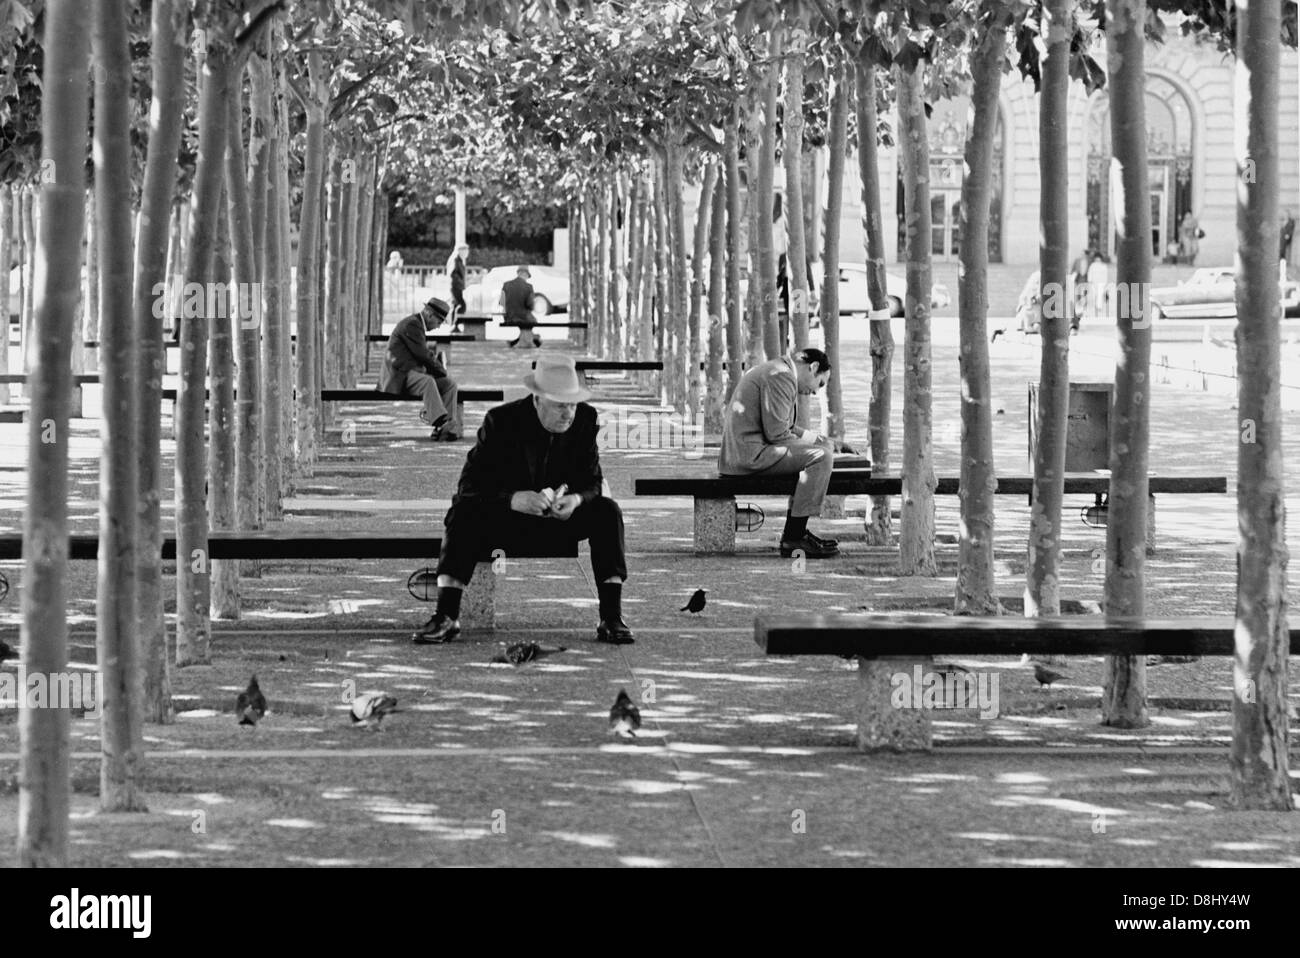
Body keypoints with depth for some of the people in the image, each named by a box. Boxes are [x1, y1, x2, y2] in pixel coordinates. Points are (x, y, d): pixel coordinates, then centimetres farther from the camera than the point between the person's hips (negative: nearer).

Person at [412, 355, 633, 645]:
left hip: (561, 516, 2)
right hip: (508, 518, -2)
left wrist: (577, 499, -30)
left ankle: (612, 619, -26)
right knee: (464, 511, -30)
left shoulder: (585, 420, -8)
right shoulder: (502, 421, -15)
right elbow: (470, 484, -19)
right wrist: (512, 499, -38)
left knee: (607, 511, -25)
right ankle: (446, 616, -29)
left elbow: (593, 482, -5)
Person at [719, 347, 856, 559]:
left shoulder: (775, 371, 22)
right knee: (821, 457, -17)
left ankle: (793, 535, 20)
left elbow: (786, 428, 27)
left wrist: (828, 441, 21)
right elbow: (777, 435, -18)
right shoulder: (781, 376, -13)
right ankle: (794, 537, -16)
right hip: (750, 454, -11)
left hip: (739, 453, 11)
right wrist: (819, 443, -5)